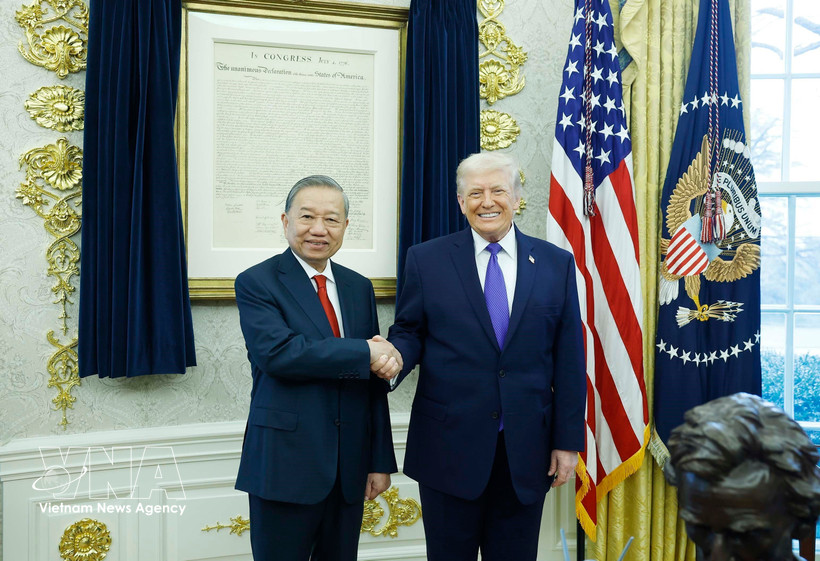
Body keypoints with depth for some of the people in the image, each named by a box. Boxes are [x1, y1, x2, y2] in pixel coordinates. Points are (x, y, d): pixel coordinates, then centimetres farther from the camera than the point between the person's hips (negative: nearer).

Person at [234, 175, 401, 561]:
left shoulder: (359, 287, 9)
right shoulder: (256, 283, -5)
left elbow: (374, 381, 9)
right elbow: (278, 352, -23)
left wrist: (380, 461, 7)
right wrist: (365, 352, -19)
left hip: (350, 470, 5)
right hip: (285, 466, -4)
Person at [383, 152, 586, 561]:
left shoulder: (556, 263, 3)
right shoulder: (425, 259, 1)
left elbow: (569, 360, 3)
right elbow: (408, 332, 4)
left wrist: (568, 441, 1)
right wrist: (393, 357, -20)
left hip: (526, 452, 1)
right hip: (449, 447, -1)